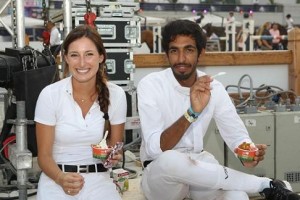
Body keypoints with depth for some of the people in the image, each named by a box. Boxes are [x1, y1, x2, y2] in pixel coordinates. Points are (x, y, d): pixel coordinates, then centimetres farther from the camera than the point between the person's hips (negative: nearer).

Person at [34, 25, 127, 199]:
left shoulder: (116, 94, -4)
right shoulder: (50, 94, -8)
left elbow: (115, 144, 9)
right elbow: (44, 155, -5)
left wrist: (114, 156, -14)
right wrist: (61, 178, -24)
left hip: (98, 179, 2)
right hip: (56, 180, -2)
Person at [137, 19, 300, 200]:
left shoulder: (214, 88, -3)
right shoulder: (150, 84, -16)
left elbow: (237, 134, -2)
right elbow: (155, 149, -25)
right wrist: (192, 112, -38)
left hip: (198, 166, 2)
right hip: (160, 174, -1)